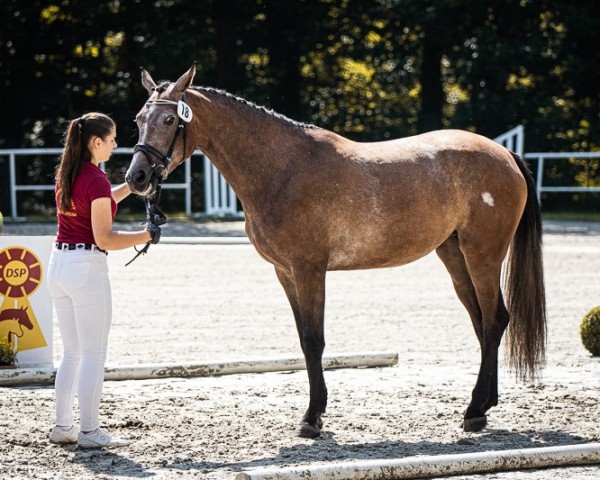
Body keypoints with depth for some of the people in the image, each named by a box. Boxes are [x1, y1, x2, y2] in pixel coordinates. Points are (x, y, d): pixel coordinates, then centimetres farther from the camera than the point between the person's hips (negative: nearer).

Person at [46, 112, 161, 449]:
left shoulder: (66, 174, 9)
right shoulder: (96, 179, -16)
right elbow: (104, 239, -18)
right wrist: (147, 235, -8)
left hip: (59, 264, 8)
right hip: (87, 268, -8)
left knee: (72, 353, 17)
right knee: (94, 355, 0)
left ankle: (63, 426, 19)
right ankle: (89, 431, 2)